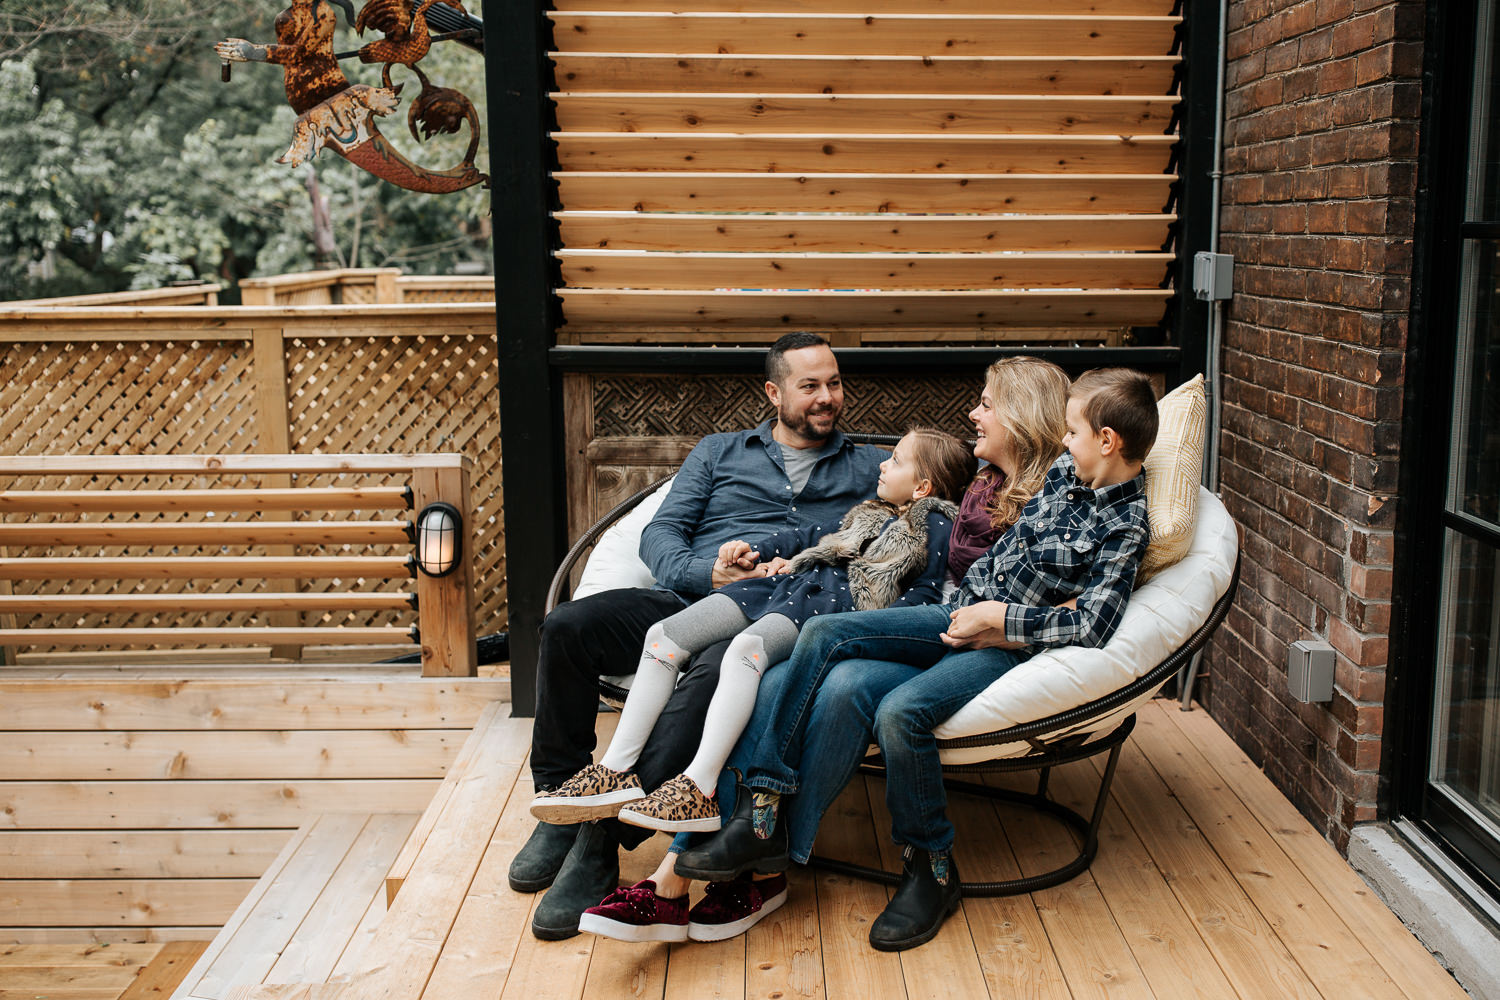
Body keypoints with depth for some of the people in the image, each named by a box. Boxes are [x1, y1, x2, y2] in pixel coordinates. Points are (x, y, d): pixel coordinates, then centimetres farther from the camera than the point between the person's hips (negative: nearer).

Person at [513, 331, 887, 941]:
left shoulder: (868, 468, 23)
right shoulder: (720, 453, 24)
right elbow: (659, 534, 14)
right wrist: (704, 571, -10)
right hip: (689, 597, 3)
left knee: (720, 672, -39)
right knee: (567, 627, -25)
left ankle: (603, 842, -33)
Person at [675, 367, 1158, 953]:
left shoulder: (1124, 525, -10)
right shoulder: (1065, 472, 12)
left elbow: (1090, 627, -18)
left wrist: (1001, 618, -14)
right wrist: (975, 607, 4)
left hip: (1011, 651, -8)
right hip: (971, 611, 8)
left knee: (901, 710, -33)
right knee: (830, 653, -14)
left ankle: (932, 867, -11)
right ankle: (763, 812, -12)